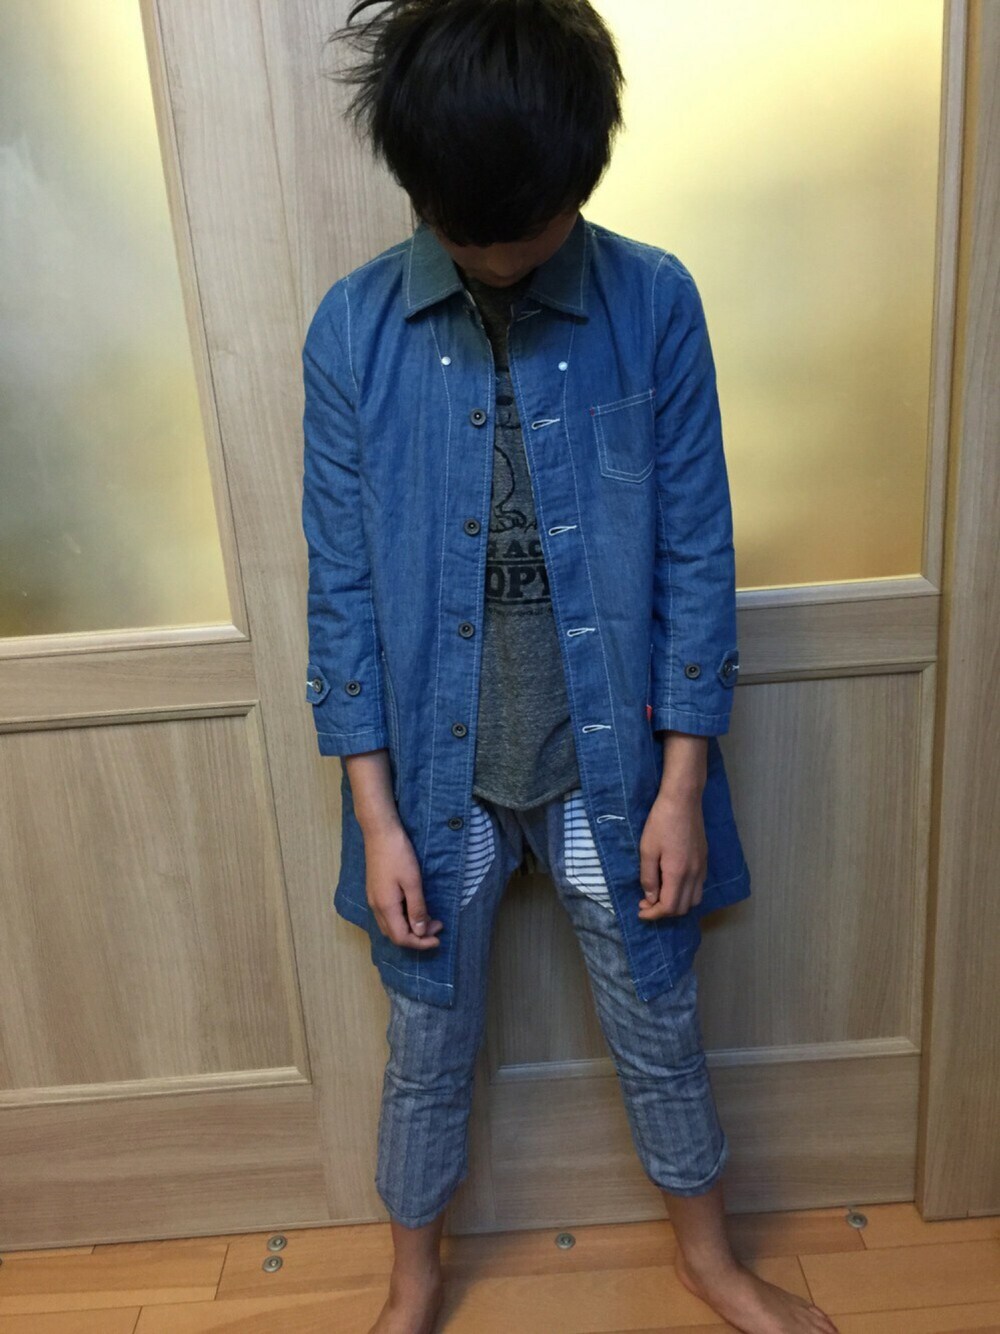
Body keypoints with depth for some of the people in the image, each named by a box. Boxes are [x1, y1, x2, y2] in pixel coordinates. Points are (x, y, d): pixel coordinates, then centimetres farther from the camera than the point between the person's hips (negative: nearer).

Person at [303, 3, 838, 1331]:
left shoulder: (655, 301, -8)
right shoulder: (353, 328, -7)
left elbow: (696, 553, -5)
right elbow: (344, 584, -5)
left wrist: (683, 785, -6)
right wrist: (375, 813, -6)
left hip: (611, 761, 0)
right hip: (438, 772, 1)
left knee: (660, 1026, 19)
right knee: (428, 1046, 18)